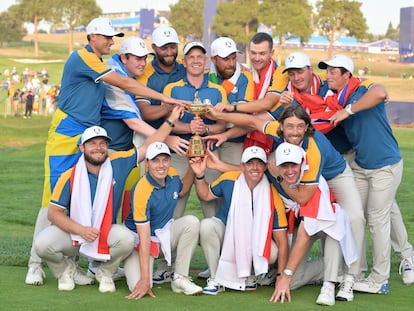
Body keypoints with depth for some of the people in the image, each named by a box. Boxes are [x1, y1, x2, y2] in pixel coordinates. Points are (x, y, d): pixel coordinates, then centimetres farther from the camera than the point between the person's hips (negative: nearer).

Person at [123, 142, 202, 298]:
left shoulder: (172, 175, -7)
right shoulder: (142, 191, -28)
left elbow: (181, 190, 23)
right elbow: (144, 238, -30)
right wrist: (145, 279, -33)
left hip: (165, 233, 6)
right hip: (139, 240, -6)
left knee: (191, 222, -23)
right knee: (139, 287, -26)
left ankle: (179, 278, -13)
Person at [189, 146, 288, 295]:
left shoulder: (273, 198, -22)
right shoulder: (229, 180, -16)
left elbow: (281, 241, -21)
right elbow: (206, 195, 5)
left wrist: (281, 276, -26)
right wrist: (200, 176, -16)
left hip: (254, 240, -1)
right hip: (225, 231, 1)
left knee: (272, 252, -32)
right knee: (206, 226, -31)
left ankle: (247, 276, 4)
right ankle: (216, 279, -14)